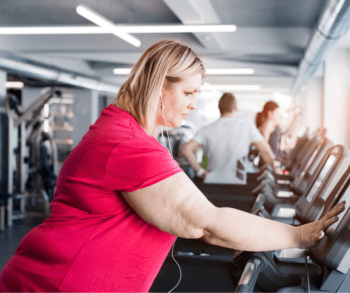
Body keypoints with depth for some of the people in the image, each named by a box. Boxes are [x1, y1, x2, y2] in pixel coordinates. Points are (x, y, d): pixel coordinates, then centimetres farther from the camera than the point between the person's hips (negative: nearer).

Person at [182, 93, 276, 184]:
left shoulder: (207, 130, 4)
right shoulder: (247, 126, 1)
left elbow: (186, 150, -5)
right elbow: (266, 152, 0)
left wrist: (200, 171, 3)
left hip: (211, 183, 3)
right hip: (237, 183, -2)